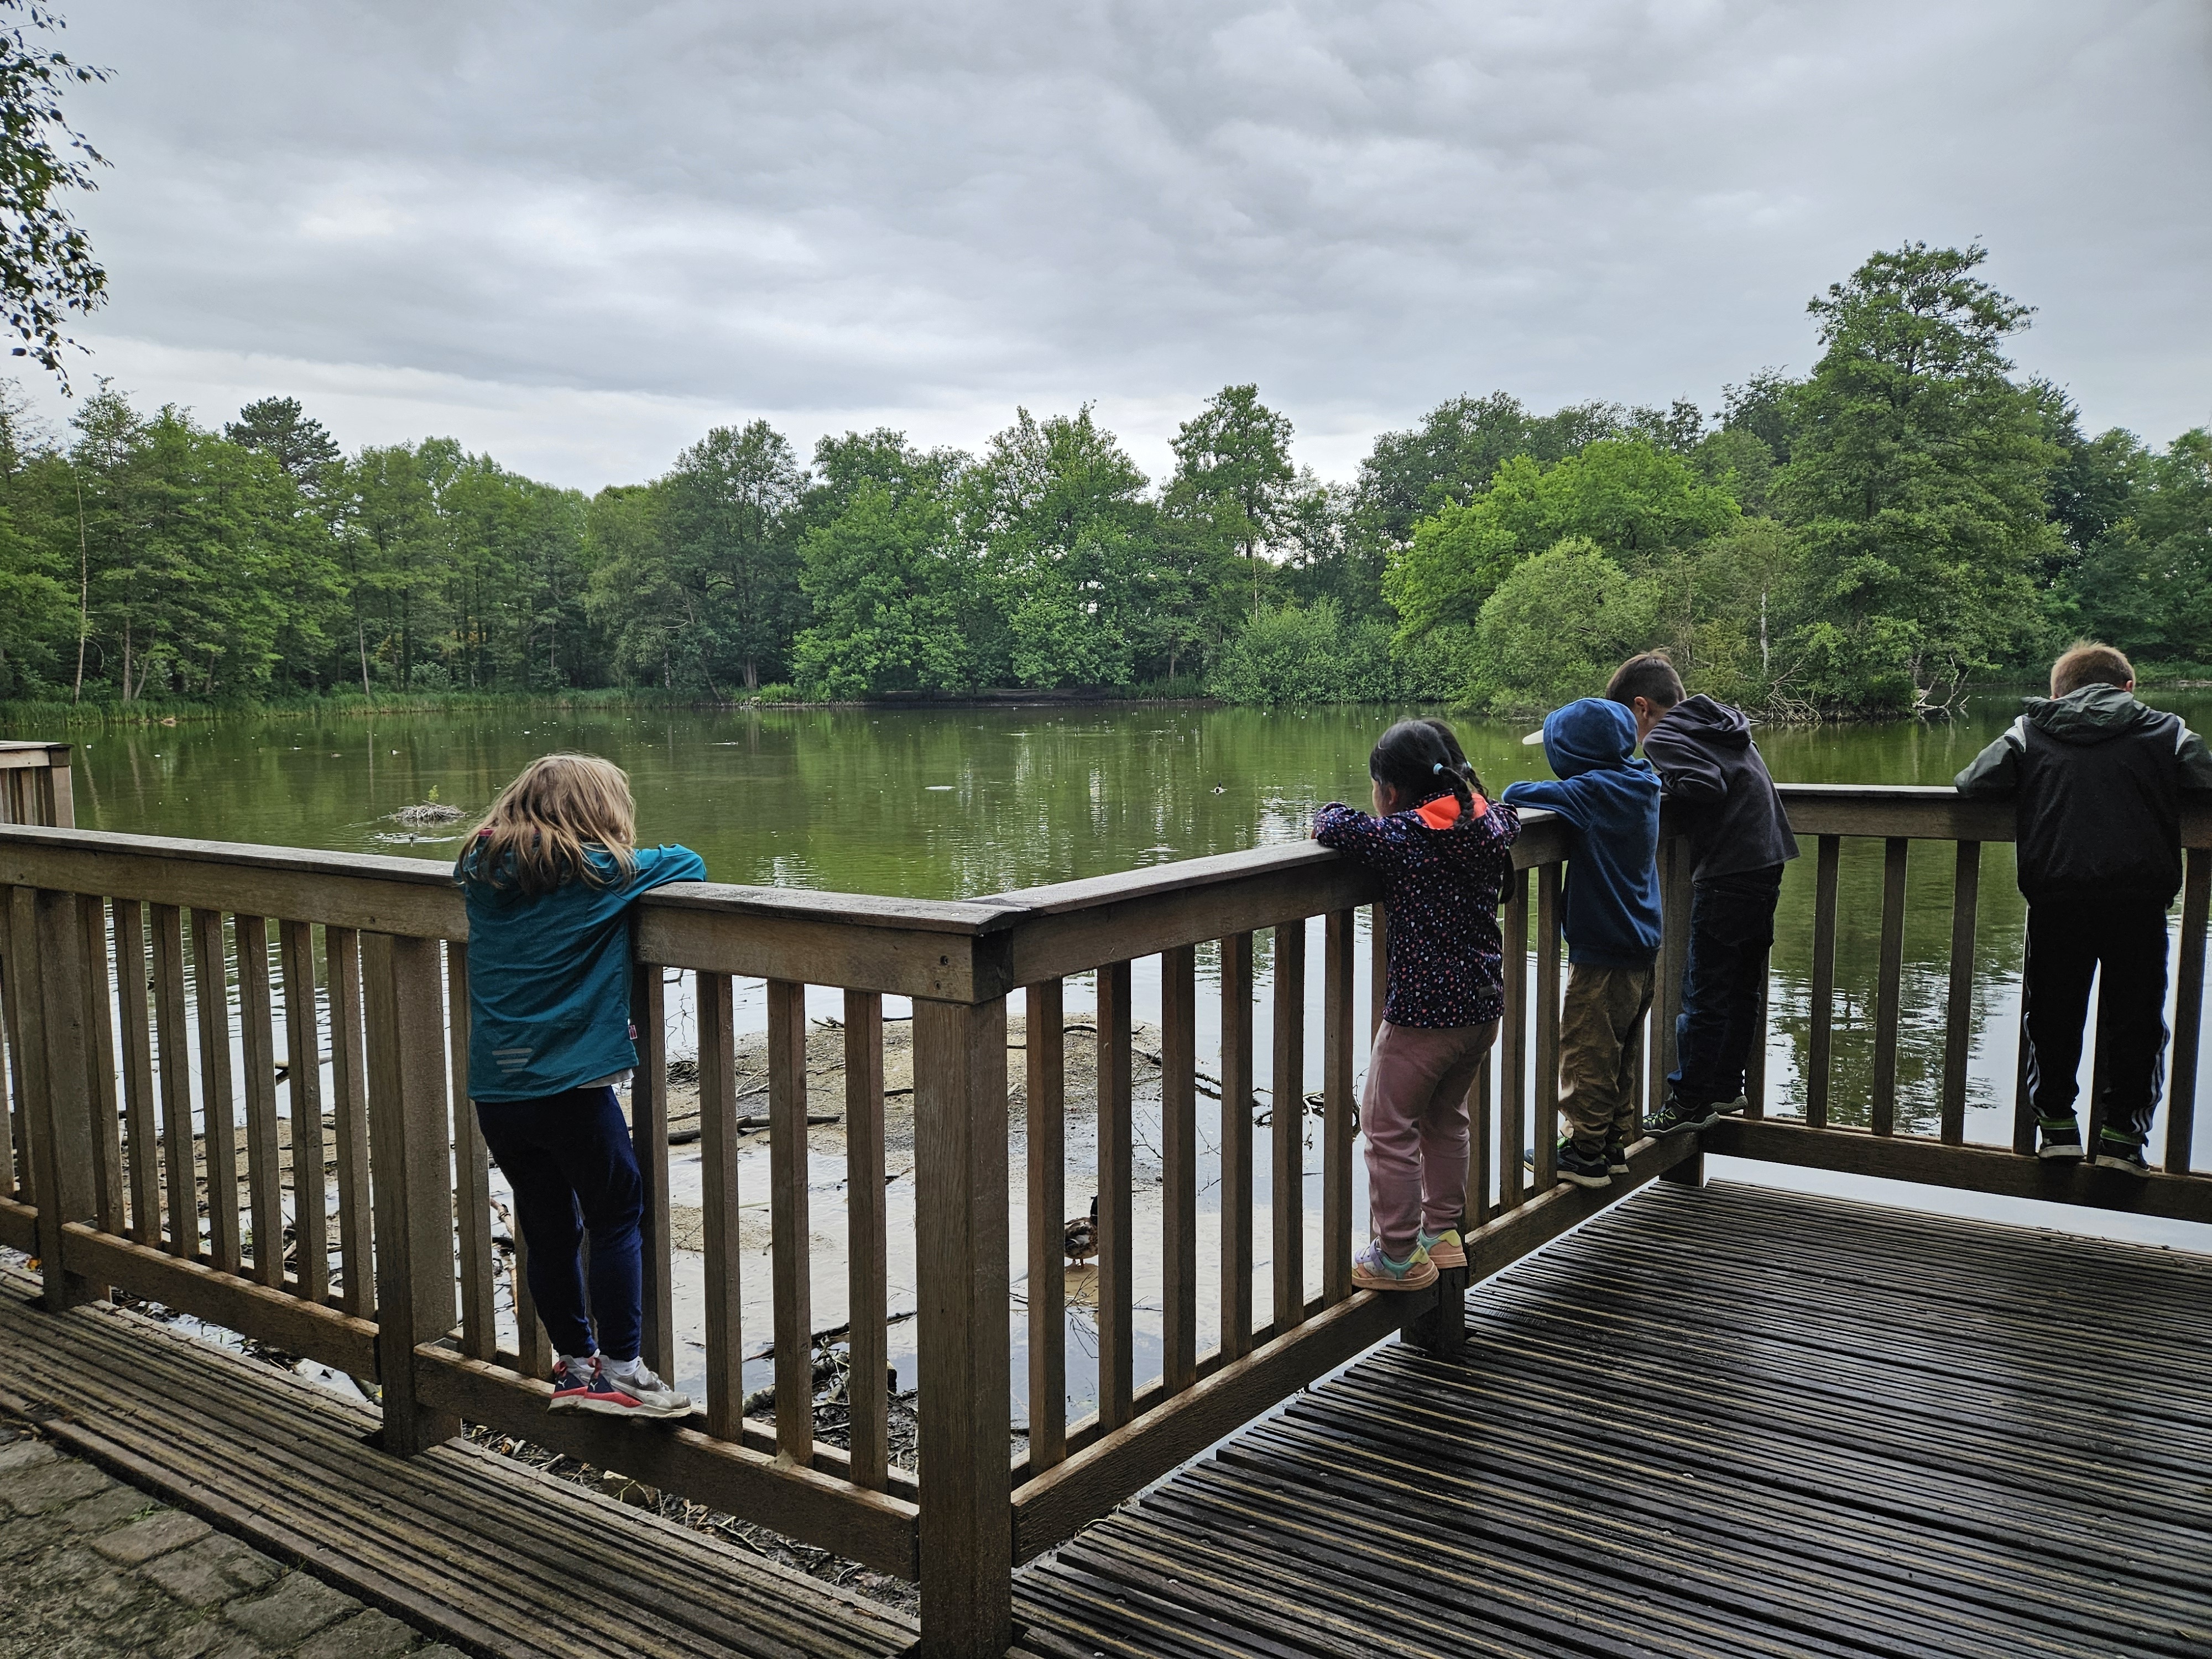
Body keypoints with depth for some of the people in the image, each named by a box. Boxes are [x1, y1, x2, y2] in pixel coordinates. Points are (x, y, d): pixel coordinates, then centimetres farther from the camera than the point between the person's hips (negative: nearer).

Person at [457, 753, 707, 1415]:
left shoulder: (484, 872, 7)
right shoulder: (599, 876, -9)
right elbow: (687, 863, -1)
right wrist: (635, 865, 14)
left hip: (494, 1092, 6)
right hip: (571, 1088, -6)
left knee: (547, 1231, 16)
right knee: (617, 1220, 8)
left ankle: (574, 1363, 27)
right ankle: (618, 1371, 8)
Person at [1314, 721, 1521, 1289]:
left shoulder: (1400, 837, -16)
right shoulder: (1489, 824, 5)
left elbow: (1332, 823, -21)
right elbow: (1511, 818, 27)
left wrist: (1331, 816, 1)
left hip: (1423, 1012, -8)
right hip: (1485, 1005, 8)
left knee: (1389, 1126, 6)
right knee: (1446, 1118, 23)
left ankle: (1398, 1256, 12)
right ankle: (1443, 1232, 33)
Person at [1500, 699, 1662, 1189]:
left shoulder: (1597, 790, -20)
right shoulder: (1641, 785, 6)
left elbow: (1516, 795, -20)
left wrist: (1519, 795, 0)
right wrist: (1561, 795, 5)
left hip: (1602, 952, -9)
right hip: (1641, 947, 9)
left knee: (1585, 1052, 3)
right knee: (1619, 1054, 18)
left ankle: (1586, 1152, 10)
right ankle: (1615, 1143, 28)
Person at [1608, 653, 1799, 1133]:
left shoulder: (1664, 737, -8)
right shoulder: (1721, 721, 20)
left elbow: (1705, 788, -22)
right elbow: (1732, 784, 16)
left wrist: (1660, 785, -7)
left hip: (1728, 874, -9)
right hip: (1767, 862, 9)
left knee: (1704, 990, -2)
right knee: (1741, 987, 16)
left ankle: (1689, 1101, 5)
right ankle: (1726, 1088, 26)